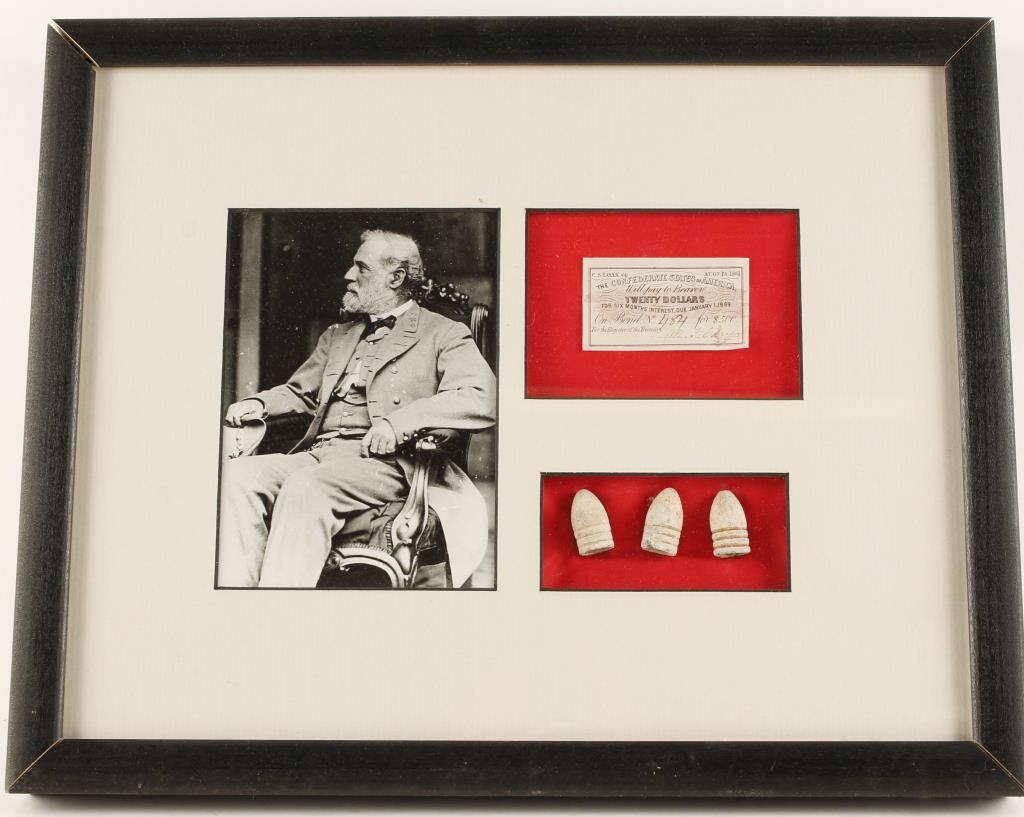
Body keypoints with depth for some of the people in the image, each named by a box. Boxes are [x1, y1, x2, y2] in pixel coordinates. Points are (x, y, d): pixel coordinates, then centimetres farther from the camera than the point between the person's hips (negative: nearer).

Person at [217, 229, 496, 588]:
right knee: (239, 473, -21)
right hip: (318, 452, 6)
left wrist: (399, 422, -19)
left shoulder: (443, 334, 7)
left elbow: (482, 400, -9)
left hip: (388, 463, -6)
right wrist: (260, 404, 10)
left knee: (305, 487, -35)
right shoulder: (338, 334, 29)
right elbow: (300, 392, 34)